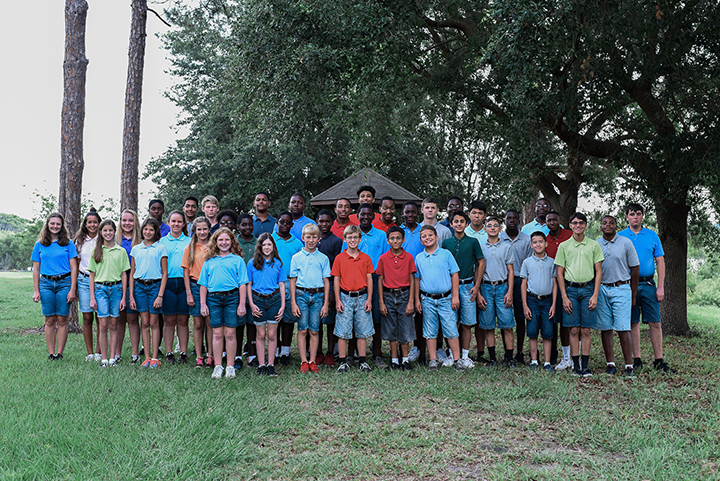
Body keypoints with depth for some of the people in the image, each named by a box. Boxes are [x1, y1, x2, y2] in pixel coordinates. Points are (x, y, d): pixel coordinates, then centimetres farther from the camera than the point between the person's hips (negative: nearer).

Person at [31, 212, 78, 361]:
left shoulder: (68, 244, 5)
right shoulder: (39, 245, 11)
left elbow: (73, 268, 2)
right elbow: (36, 269, 11)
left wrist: (72, 289, -5)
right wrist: (36, 291, 3)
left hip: (64, 283, -1)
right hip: (46, 284, 1)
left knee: (62, 320, -1)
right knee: (49, 320, 2)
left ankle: (59, 353, 4)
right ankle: (51, 353, 7)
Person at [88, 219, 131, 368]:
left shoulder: (121, 251, 8)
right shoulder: (96, 251, 8)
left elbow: (124, 275, 7)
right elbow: (92, 275, 7)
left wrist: (123, 297, 2)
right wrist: (92, 297, 1)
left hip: (116, 288, 1)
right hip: (100, 288, 0)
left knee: (113, 324, 2)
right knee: (103, 325, -5)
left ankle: (113, 358, 7)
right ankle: (104, 358, 2)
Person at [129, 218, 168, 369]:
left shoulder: (161, 248, 1)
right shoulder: (136, 249, 11)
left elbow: (165, 274, -1)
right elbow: (132, 273, 13)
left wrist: (160, 295, -9)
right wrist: (131, 295, 5)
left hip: (155, 285, -3)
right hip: (139, 286, 3)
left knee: (154, 323, 0)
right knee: (145, 323, 4)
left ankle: (155, 358, 5)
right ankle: (147, 357, 9)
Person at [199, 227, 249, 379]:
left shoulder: (237, 260, 7)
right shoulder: (209, 261, 13)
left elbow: (242, 284, 2)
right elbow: (203, 284, 13)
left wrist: (242, 304, -5)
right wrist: (203, 304, 5)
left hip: (232, 298, -2)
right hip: (213, 298, 2)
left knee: (230, 333, 0)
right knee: (217, 334, 3)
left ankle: (230, 366, 8)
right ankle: (218, 366, 11)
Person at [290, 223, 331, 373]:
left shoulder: (323, 258, 7)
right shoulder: (297, 258, 5)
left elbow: (326, 281, 8)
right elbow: (293, 280, 5)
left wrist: (326, 303, 2)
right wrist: (293, 303, -2)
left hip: (318, 295, 1)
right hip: (301, 295, -1)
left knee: (314, 330, 3)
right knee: (302, 330, 0)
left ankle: (313, 361, 10)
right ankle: (304, 361, 7)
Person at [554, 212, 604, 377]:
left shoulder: (594, 245, 6)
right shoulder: (564, 246, 6)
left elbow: (599, 272, 6)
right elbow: (560, 273, 5)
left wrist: (595, 295, -3)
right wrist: (564, 297, -3)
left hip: (588, 289, 0)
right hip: (570, 289, 0)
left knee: (586, 330, 1)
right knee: (574, 329, 1)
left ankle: (586, 365, 7)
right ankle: (576, 365, 7)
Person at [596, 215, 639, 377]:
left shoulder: (626, 243, 2)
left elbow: (635, 269, 4)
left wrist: (633, 295, 3)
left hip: (621, 288, -3)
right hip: (601, 289, 3)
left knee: (623, 328, -7)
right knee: (605, 328, 3)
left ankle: (629, 366, -3)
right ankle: (610, 364, 9)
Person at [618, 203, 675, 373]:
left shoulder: (652, 236, 8)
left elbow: (660, 262, 7)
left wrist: (660, 287, -1)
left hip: (648, 284, 1)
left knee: (655, 323, 0)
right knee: (633, 323, 4)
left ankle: (659, 361, 7)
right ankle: (637, 360, 11)